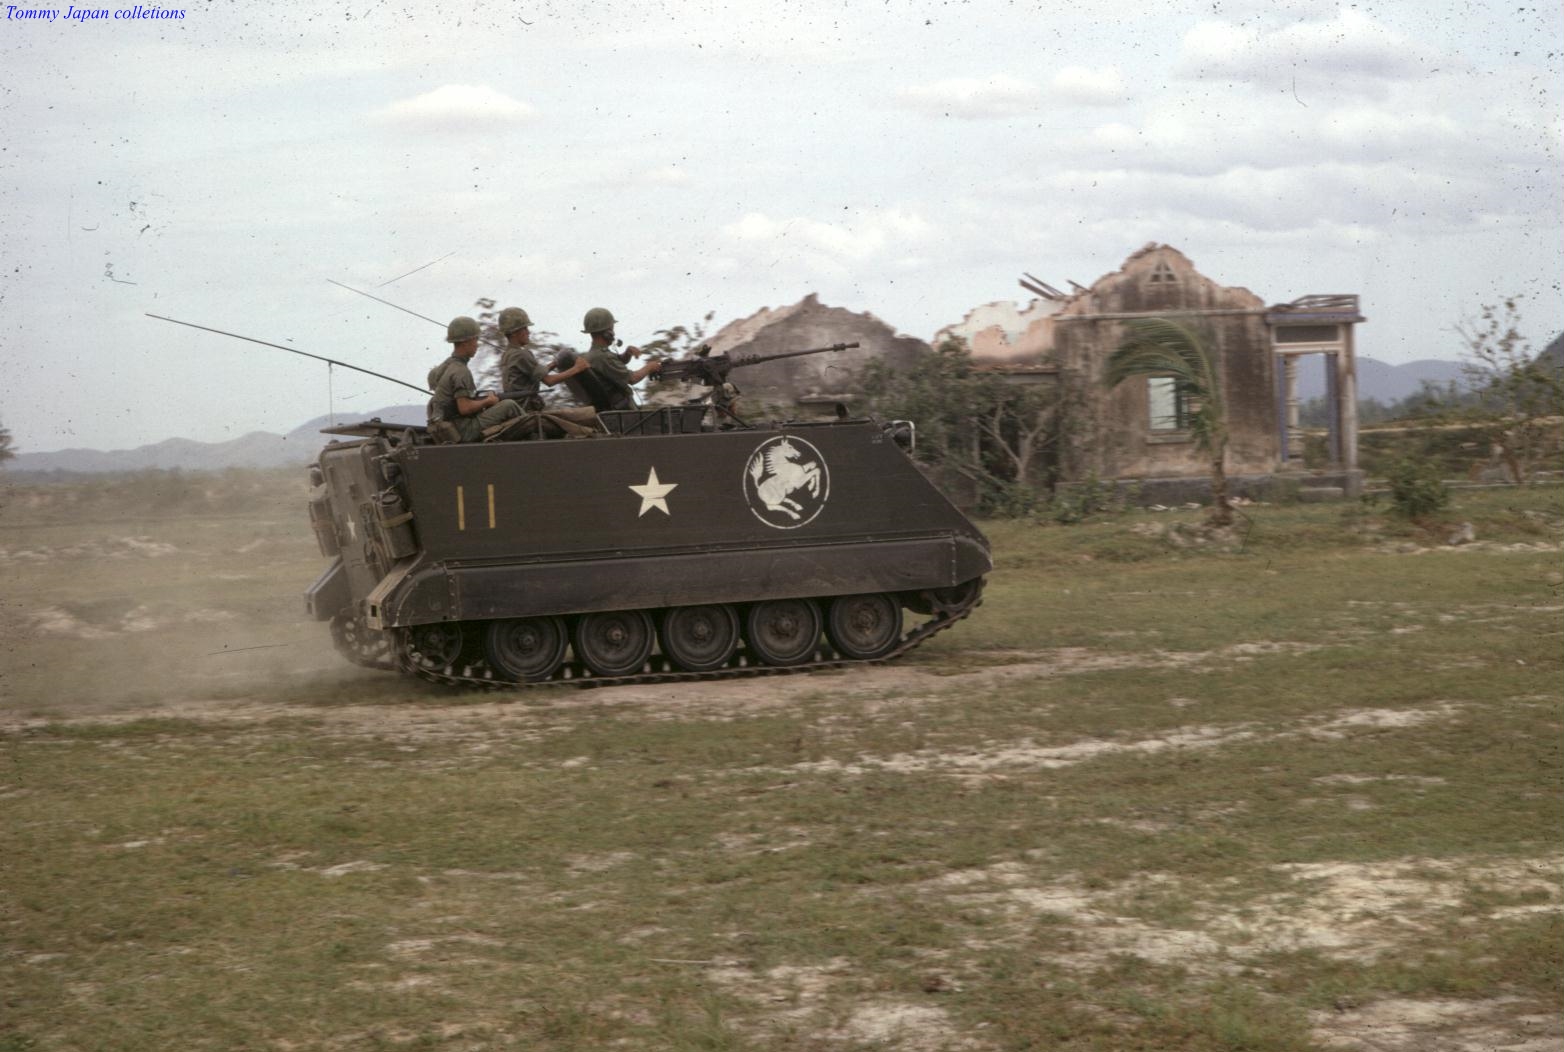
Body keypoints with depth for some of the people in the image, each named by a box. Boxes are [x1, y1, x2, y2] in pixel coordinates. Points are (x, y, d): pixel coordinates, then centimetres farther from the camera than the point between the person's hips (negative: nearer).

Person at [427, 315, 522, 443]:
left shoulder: (446, 365, 11)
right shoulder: (460, 371, -18)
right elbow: (464, 408, -25)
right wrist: (488, 401, -10)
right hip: (464, 432, -10)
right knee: (508, 405, -6)